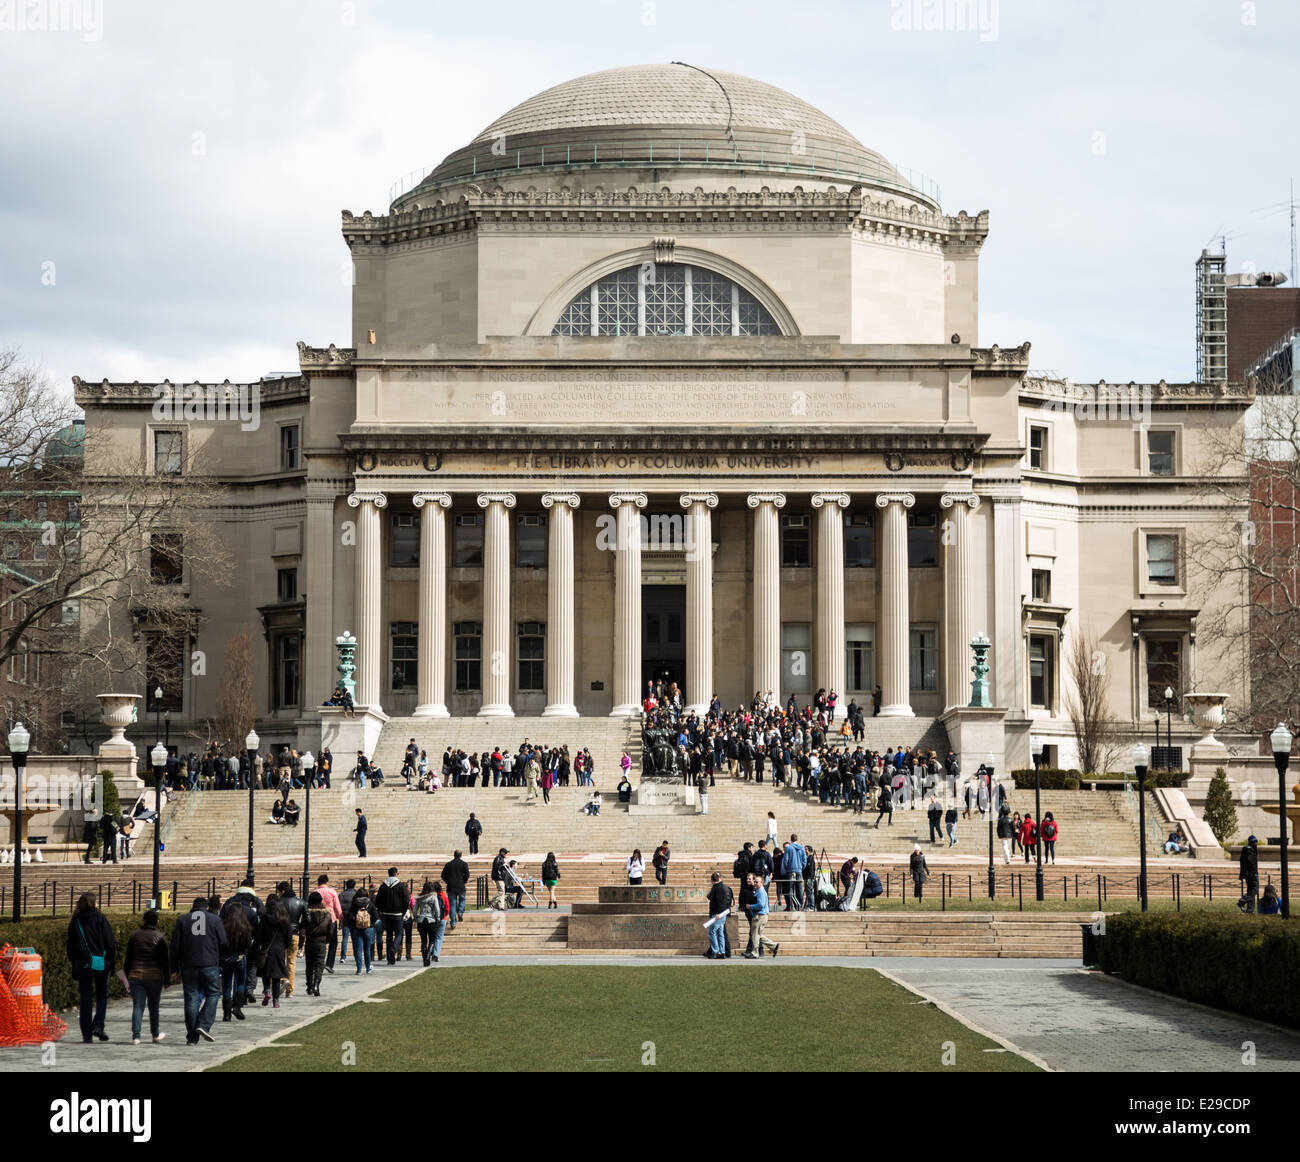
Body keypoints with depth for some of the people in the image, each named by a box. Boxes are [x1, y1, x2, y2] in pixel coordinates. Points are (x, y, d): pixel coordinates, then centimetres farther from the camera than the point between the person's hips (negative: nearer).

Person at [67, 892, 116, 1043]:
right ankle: (98, 1026, -6)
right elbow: (110, 942, -7)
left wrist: (74, 966, 16)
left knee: (85, 998, 6)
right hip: (99, 962, -3)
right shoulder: (100, 918, -3)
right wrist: (113, 961, 1)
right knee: (102, 994, 11)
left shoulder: (75, 921, 7)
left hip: (81, 963, 3)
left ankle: (86, 1033, 4)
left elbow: (70, 946, 10)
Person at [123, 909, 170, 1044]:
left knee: (137, 1006, -1)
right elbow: (165, 960, -3)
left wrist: (127, 976, 15)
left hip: (136, 976, 1)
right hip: (154, 976, -1)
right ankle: (155, 1034, 24)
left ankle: (135, 1036, -10)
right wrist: (167, 979, 3)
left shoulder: (134, 935, 4)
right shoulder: (160, 937, -3)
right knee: (154, 1006, 13)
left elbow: (128, 958, 8)